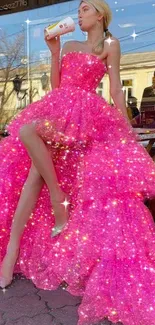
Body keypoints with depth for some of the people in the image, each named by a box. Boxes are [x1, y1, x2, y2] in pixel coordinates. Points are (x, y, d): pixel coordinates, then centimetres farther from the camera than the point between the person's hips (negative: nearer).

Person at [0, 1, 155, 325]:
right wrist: (54, 52, 11)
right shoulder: (71, 46, 25)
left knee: (27, 130, -32)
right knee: (33, 173, -13)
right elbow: (56, 85, 19)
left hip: (85, 112, -6)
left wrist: (126, 129, -2)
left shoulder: (110, 44, 9)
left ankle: (59, 196, -18)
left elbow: (116, 88, 3)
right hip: (58, 108, 6)